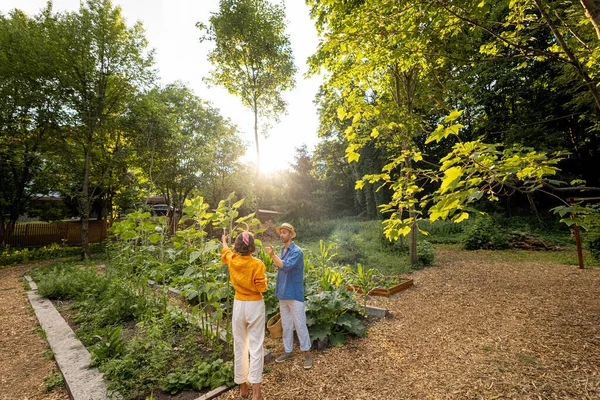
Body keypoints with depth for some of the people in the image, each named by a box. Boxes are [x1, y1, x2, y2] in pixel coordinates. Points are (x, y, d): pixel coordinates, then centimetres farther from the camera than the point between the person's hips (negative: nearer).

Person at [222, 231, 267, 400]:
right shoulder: (257, 264, -15)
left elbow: (225, 252, 19)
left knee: (239, 346, 15)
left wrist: (224, 241, 39)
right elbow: (261, 287, -13)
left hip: (239, 305, 3)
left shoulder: (232, 260, -4)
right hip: (255, 305, -3)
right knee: (256, 347, 4)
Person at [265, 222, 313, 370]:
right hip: (283, 294, 7)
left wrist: (272, 254, -26)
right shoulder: (282, 250, 8)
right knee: (286, 325, 17)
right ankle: (288, 351, 30)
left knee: (300, 325, 4)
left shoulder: (296, 251, -16)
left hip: (294, 294, -7)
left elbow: (286, 266, -28)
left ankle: (306, 354, 18)